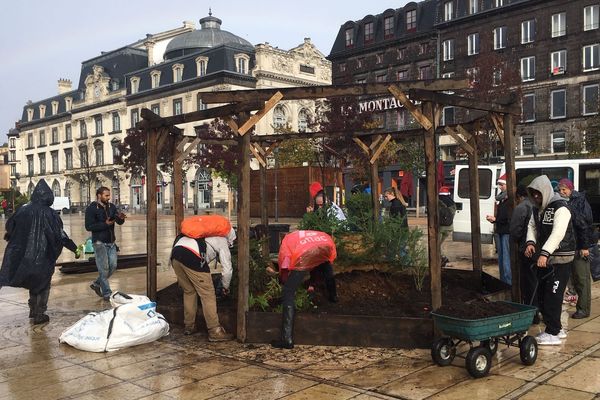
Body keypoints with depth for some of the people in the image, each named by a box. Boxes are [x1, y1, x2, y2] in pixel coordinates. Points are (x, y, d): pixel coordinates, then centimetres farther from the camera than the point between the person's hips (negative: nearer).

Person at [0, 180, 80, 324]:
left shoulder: (24, 210, -4)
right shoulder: (50, 214, -14)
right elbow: (60, 235, -15)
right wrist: (75, 249, -7)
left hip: (25, 254, 4)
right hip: (44, 255, -4)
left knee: (33, 281, 23)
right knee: (43, 284, 11)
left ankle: (33, 310, 33)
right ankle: (39, 315, 13)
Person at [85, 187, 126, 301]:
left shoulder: (111, 207, 9)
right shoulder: (91, 208, -9)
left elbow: (119, 222, 5)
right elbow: (88, 226, -15)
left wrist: (120, 218, -19)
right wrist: (105, 224, -22)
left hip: (111, 242, 6)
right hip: (100, 243, -6)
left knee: (113, 266, 8)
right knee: (104, 268, -3)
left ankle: (96, 284, 27)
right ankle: (106, 293, 5)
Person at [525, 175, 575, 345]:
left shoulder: (560, 208, -16)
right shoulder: (537, 208, 11)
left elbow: (557, 234, -27)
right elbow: (532, 226, 13)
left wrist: (545, 254, -35)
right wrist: (531, 242, -7)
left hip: (560, 259, -9)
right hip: (544, 259, 9)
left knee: (552, 296, -7)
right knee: (543, 294, 12)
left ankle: (552, 334, 1)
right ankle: (556, 328, 26)